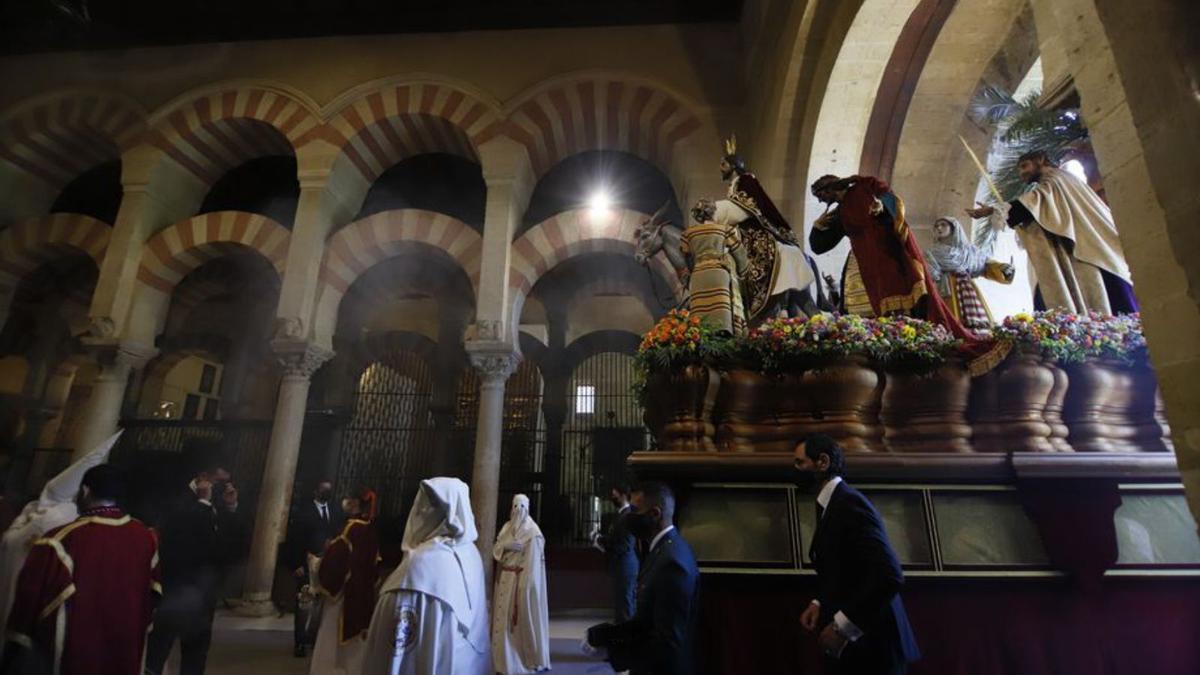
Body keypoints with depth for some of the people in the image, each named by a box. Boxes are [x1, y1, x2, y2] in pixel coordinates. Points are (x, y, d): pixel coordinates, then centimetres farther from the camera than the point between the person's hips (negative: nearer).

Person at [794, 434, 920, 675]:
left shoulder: (850, 503, -20)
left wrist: (842, 626, -24)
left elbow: (889, 576, -28)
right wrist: (819, 604, 4)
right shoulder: (831, 506, 10)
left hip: (869, 646, -9)